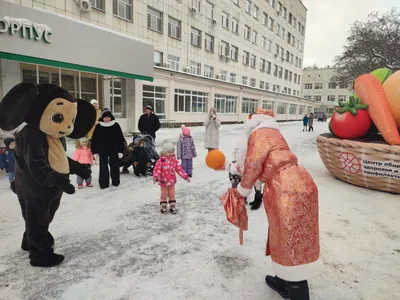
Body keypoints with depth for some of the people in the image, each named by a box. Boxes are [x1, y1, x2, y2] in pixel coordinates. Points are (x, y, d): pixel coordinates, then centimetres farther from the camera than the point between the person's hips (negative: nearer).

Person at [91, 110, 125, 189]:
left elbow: (120, 139, -1)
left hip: (114, 150, 0)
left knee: (114, 166, 9)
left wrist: (120, 151, -4)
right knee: (103, 167, 4)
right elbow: (94, 140, 2)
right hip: (102, 151, 0)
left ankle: (115, 182, 24)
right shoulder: (98, 127, 0)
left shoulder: (116, 126, -2)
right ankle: (104, 183, 14)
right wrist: (95, 151, -2)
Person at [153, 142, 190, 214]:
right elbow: (157, 169, -19)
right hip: (163, 182, -3)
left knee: (172, 194, 13)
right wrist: (155, 177, -35)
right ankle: (163, 207, 24)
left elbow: (179, 169, 2)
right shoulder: (161, 161, -16)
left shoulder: (174, 160, -2)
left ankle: (172, 206, 25)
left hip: (172, 181, 4)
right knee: (164, 195, 9)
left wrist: (185, 176, -2)